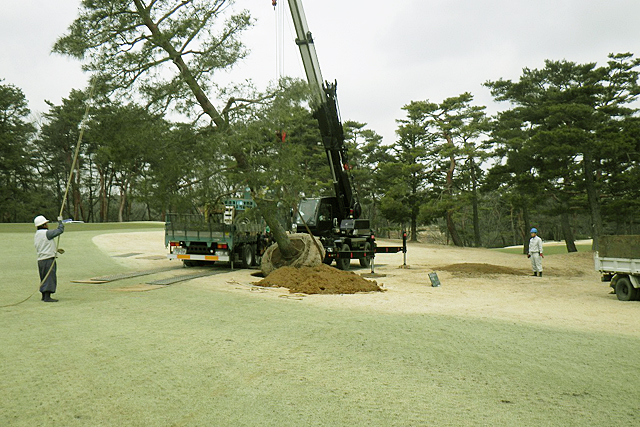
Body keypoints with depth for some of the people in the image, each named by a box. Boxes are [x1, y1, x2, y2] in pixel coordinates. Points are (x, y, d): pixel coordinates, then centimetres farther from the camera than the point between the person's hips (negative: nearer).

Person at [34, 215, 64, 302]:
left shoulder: (36, 235, 15)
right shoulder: (46, 233, -13)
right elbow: (60, 230, -9)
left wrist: (56, 250, 23)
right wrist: (60, 221, 6)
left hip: (41, 260, 9)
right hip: (48, 259, -9)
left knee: (44, 278, 16)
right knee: (50, 278, -7)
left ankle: (44, 296, 23)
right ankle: (47, 297, -8)